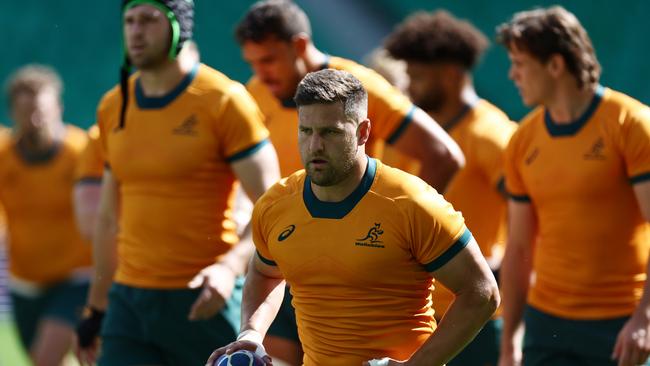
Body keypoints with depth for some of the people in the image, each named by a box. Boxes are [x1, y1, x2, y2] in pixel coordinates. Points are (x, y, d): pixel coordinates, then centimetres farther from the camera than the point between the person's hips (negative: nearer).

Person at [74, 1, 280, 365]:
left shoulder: (223, 101, -8)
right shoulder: (112, 108, 10)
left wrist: (231, 267, -28)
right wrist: (97, 308, 20)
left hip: (203, 302, -5)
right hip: (128, 299, 5)